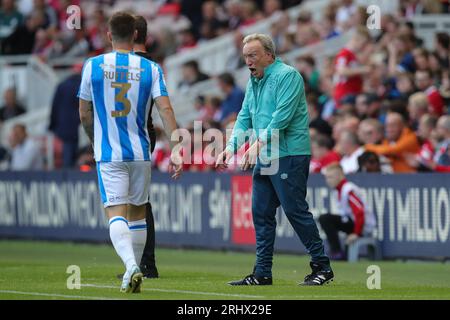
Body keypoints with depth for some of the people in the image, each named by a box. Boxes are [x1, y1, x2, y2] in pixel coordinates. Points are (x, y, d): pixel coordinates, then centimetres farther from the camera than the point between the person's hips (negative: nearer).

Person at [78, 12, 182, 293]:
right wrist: (176, 149, -10)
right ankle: (134, 272, 22)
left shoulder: (93, 66, -1)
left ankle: (131, 266, -31)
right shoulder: (150, 68, 0)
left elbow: (84, 115, 6)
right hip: (141, 152, 2)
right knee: (138, 214, 17)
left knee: (116, 215, -8)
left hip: (108, 154, -2)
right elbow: (165, 109, -9)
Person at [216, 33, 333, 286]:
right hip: (264, 158, 9)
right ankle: (263, 273, 11)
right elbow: (245, 117, 17)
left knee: (295, 210, -8)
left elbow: (282, 116, -19)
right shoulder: (254, 81, 17)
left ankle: (322, 267, -1)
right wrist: (230, 148, 3)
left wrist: (259, 144, -23)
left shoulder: (287, 75, -10)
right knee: (261, 213, 6)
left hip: (290, 156, -9)